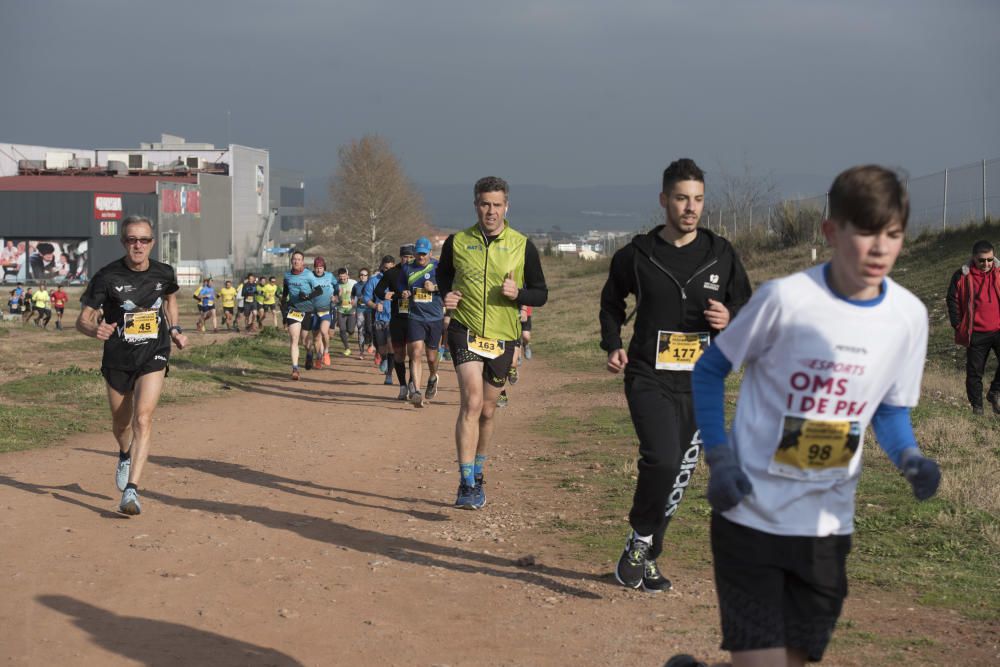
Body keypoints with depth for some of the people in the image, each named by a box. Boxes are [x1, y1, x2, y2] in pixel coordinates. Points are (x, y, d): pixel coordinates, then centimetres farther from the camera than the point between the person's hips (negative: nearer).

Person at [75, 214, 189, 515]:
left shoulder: (164, 273, -5)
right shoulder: (107, 276, -13)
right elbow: (82, 320, -12)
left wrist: (175, 329, 6)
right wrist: (96, 329, -34)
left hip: (153, 356, 0)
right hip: (117, 359, 0)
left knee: (143, 418, -19)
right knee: (120, 424, 16)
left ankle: (132, 490, -23)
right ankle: (125, 456, 53)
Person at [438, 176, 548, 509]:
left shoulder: (522, 246, 1)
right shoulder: (456, 242, 2)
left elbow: (541, 294, 5)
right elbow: (442, 276, 19)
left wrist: (517, 293, -16)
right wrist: (445, 297, -3)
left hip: (502, 337, 2)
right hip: (465, 331, -2)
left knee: (487, 410, 13)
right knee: (472, 400, -19)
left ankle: (477, 473, 36)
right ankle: (467, 484, -19)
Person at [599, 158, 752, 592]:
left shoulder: (721, 255, 5)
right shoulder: (636, 255, 1)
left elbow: (747, 308, 14)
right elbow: (611, 303, 18)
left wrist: (729, 319, -9)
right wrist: (613, 346, 3)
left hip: (700, 383, 3)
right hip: (648, 377, -3)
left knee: (680, 475, 8)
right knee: (661, 460, -22)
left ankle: (646, 557, 25)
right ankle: (640, 538, 1)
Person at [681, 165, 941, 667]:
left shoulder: (908, 315, -2)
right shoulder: (786, 297, -14)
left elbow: (891, 408, 11)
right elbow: (709, 371, -2)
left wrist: (909, 458, -10)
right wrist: (719, 457, -12)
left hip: (828, 523, 5)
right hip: (751, 512, -4)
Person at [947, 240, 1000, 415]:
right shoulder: (962, 276, -2)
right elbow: (953, 301, 3)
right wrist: (958, 326, -2)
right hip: (976, 334, -1)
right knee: (974, 372, 4)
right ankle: (977, 408, 15)